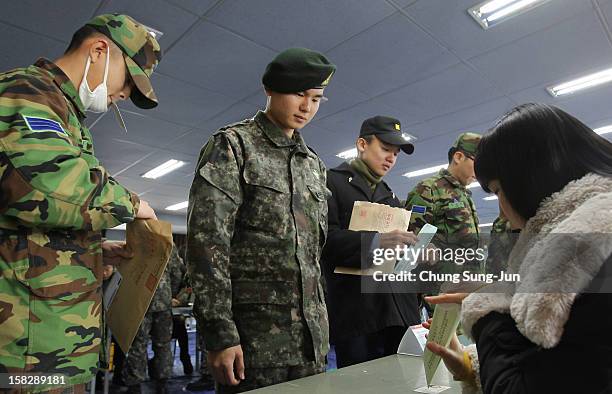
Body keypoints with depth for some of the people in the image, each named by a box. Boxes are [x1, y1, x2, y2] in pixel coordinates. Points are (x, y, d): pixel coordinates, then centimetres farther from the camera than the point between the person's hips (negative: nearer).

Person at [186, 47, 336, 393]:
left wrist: (321, 323, 15)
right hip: (254, 335, -6)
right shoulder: (232, 146, -5)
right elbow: (207, 241, -13)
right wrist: (220, 333, -16)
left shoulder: (314, 164, 13)